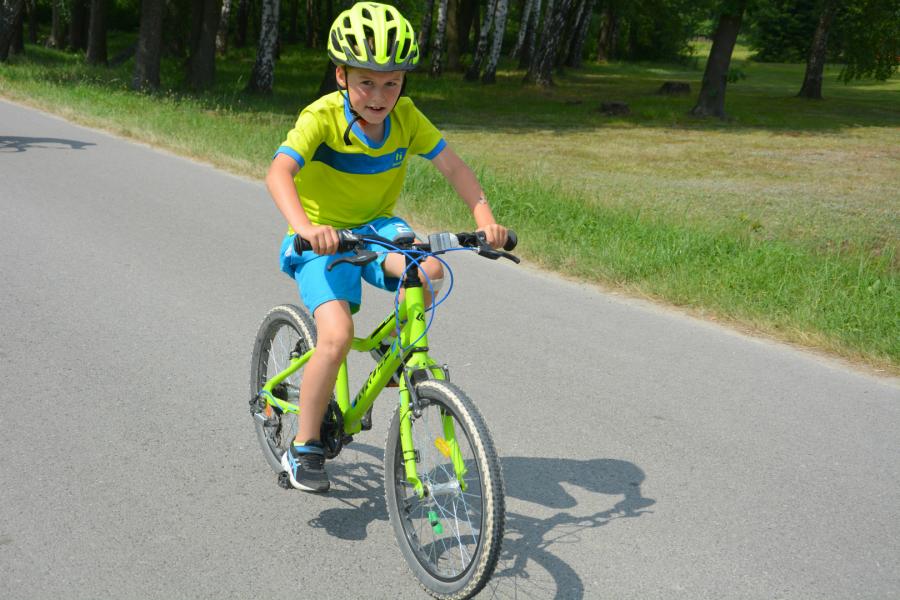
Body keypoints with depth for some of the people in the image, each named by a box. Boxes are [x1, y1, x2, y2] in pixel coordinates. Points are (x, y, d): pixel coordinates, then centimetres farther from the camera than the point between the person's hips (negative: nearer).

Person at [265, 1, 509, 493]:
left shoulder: (406, 117, -8)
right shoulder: (322, 117, -22)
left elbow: (453, 166, -10)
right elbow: (279, 172, -35)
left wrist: (485, 219, -27)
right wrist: (304, 226, -53)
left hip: (377, 228, 4)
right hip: (323, 239, -4)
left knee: (428, 271, -28)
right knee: (337, 335, -25)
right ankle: (303, 448, -5)